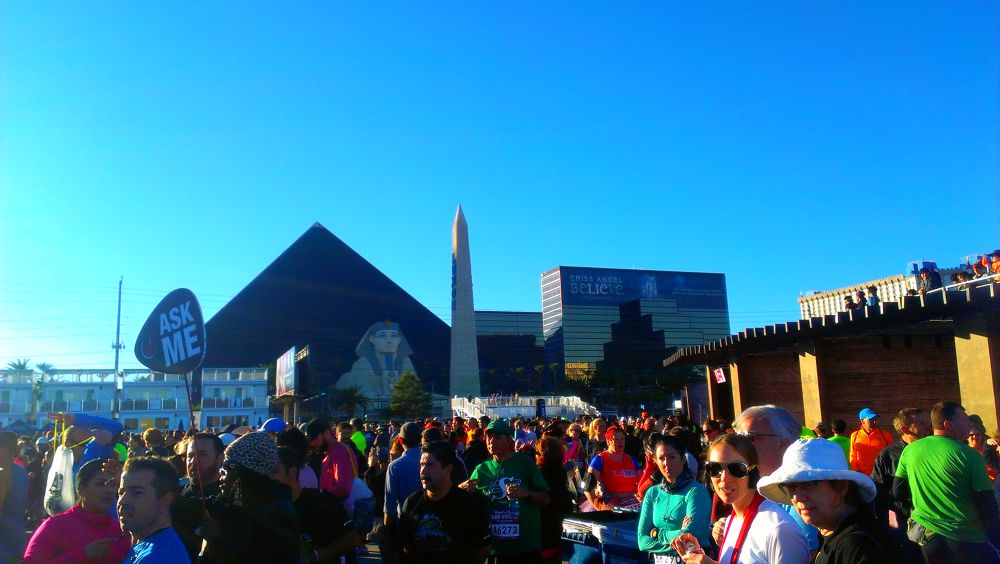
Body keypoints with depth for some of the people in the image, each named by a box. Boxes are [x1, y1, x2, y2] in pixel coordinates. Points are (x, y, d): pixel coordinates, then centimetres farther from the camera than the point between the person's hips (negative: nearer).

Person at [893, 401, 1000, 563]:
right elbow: (987, 505, -8)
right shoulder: (969, 454, -9)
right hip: (967, 541, -3)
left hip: (924, 536, 4)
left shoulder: (909, 450, 2)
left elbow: (897, 493, 8)